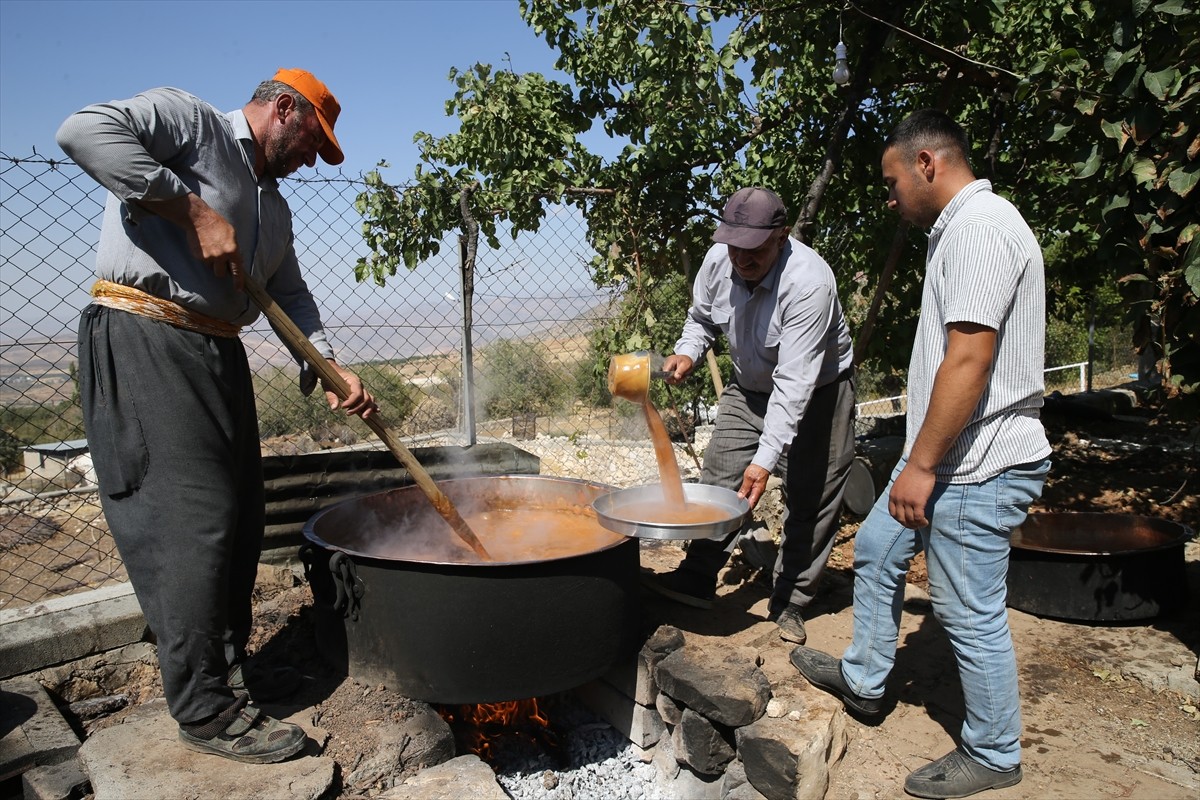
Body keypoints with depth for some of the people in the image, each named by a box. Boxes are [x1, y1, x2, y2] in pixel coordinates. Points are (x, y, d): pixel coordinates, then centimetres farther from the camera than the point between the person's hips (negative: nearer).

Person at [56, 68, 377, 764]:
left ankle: (230, 668, 27)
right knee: (191, 517, -9)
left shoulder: (274, 207, 23)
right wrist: (193, 210, -18)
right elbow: (84, 130, -17)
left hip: (218, 351, 9)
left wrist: (330, 368, 4)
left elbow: (290, 295, 18)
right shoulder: (188, 120, -1)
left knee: (241, 515, 11)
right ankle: (205, 709, 3)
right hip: (145, 339, -9)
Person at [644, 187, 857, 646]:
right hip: (750, 387, 5)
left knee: (811, 498, 0)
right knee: (719, 476, 0)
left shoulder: (808, 283, -35)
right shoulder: (718, 259, -16)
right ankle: (698, 578, 8)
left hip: (817, 391, -5)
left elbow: (794, 382, -37)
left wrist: (765, 458, -41)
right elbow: (701, 317, 5)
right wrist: (688, 353, -17)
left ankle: (790, 601, 14)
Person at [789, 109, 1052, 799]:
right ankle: (864, 679, 37)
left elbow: (969, 360, -26)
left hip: (976, 468, -11)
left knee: (971, 613, 3)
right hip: (947, 457, 11)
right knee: (877, 549, 20)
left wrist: (921, 465, -22)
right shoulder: (964, 227, 15)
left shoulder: (978, 228, -17)